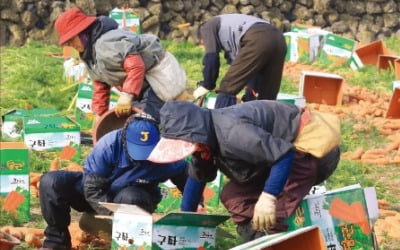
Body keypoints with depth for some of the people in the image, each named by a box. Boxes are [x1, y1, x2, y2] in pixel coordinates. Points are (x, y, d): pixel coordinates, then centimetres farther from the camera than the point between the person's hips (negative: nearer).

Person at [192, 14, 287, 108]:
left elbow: (211, 57, 11)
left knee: (227, 87, 0)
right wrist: (248, 98, 37)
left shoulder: (208, 27, 25)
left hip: (257, 40, -8)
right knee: (267, 96, 14)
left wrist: (206, 86, 21)